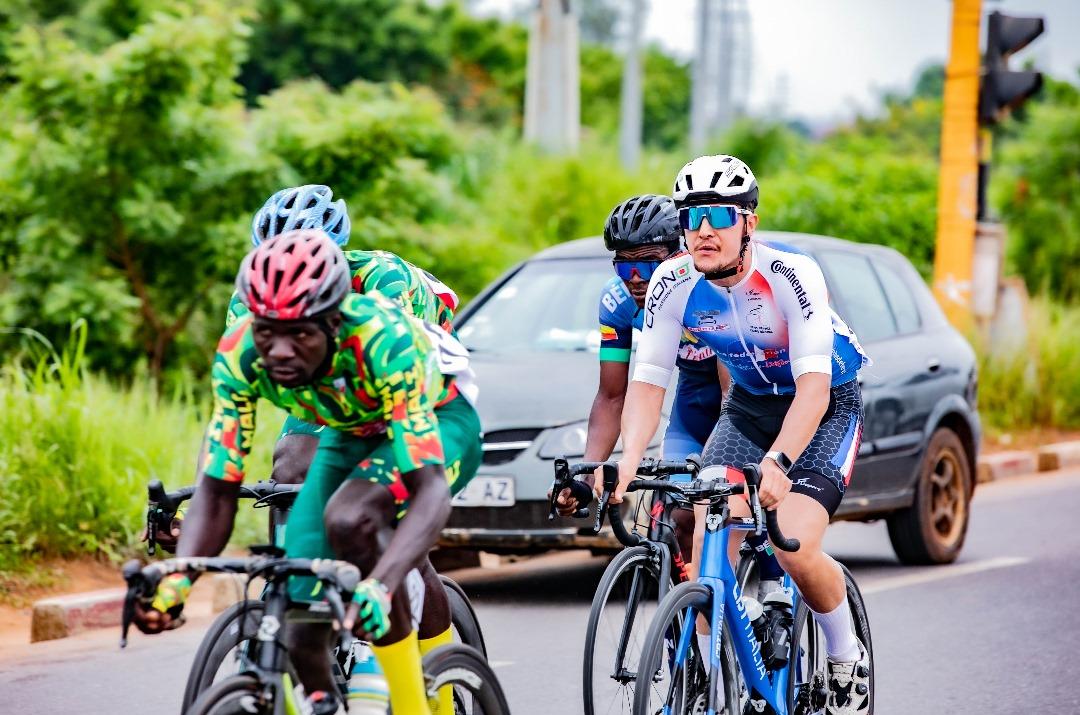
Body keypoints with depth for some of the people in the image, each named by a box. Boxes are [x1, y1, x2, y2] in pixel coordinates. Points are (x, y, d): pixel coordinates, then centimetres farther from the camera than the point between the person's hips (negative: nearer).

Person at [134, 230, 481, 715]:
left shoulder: (383, 341, -39)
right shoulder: (239, 354, -26)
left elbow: (430, 489, -44)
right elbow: (217, 489, -21)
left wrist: (379, 586, -60)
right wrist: (175, 583, -39)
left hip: (439, 422, -5)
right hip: (352, 434, 5)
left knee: (348, 520, -35)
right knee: (304, 638, -8)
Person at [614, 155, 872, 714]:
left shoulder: (791, 274, -30)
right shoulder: (673, 284, -17)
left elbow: (813, 386, -37)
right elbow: (648, 382, -15)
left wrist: (776, 463, -52)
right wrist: (629, 460, -33)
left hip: (827, 406, -4)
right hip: (750, 405, 4)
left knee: (795, 551, -22)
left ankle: (847, 659, 6)